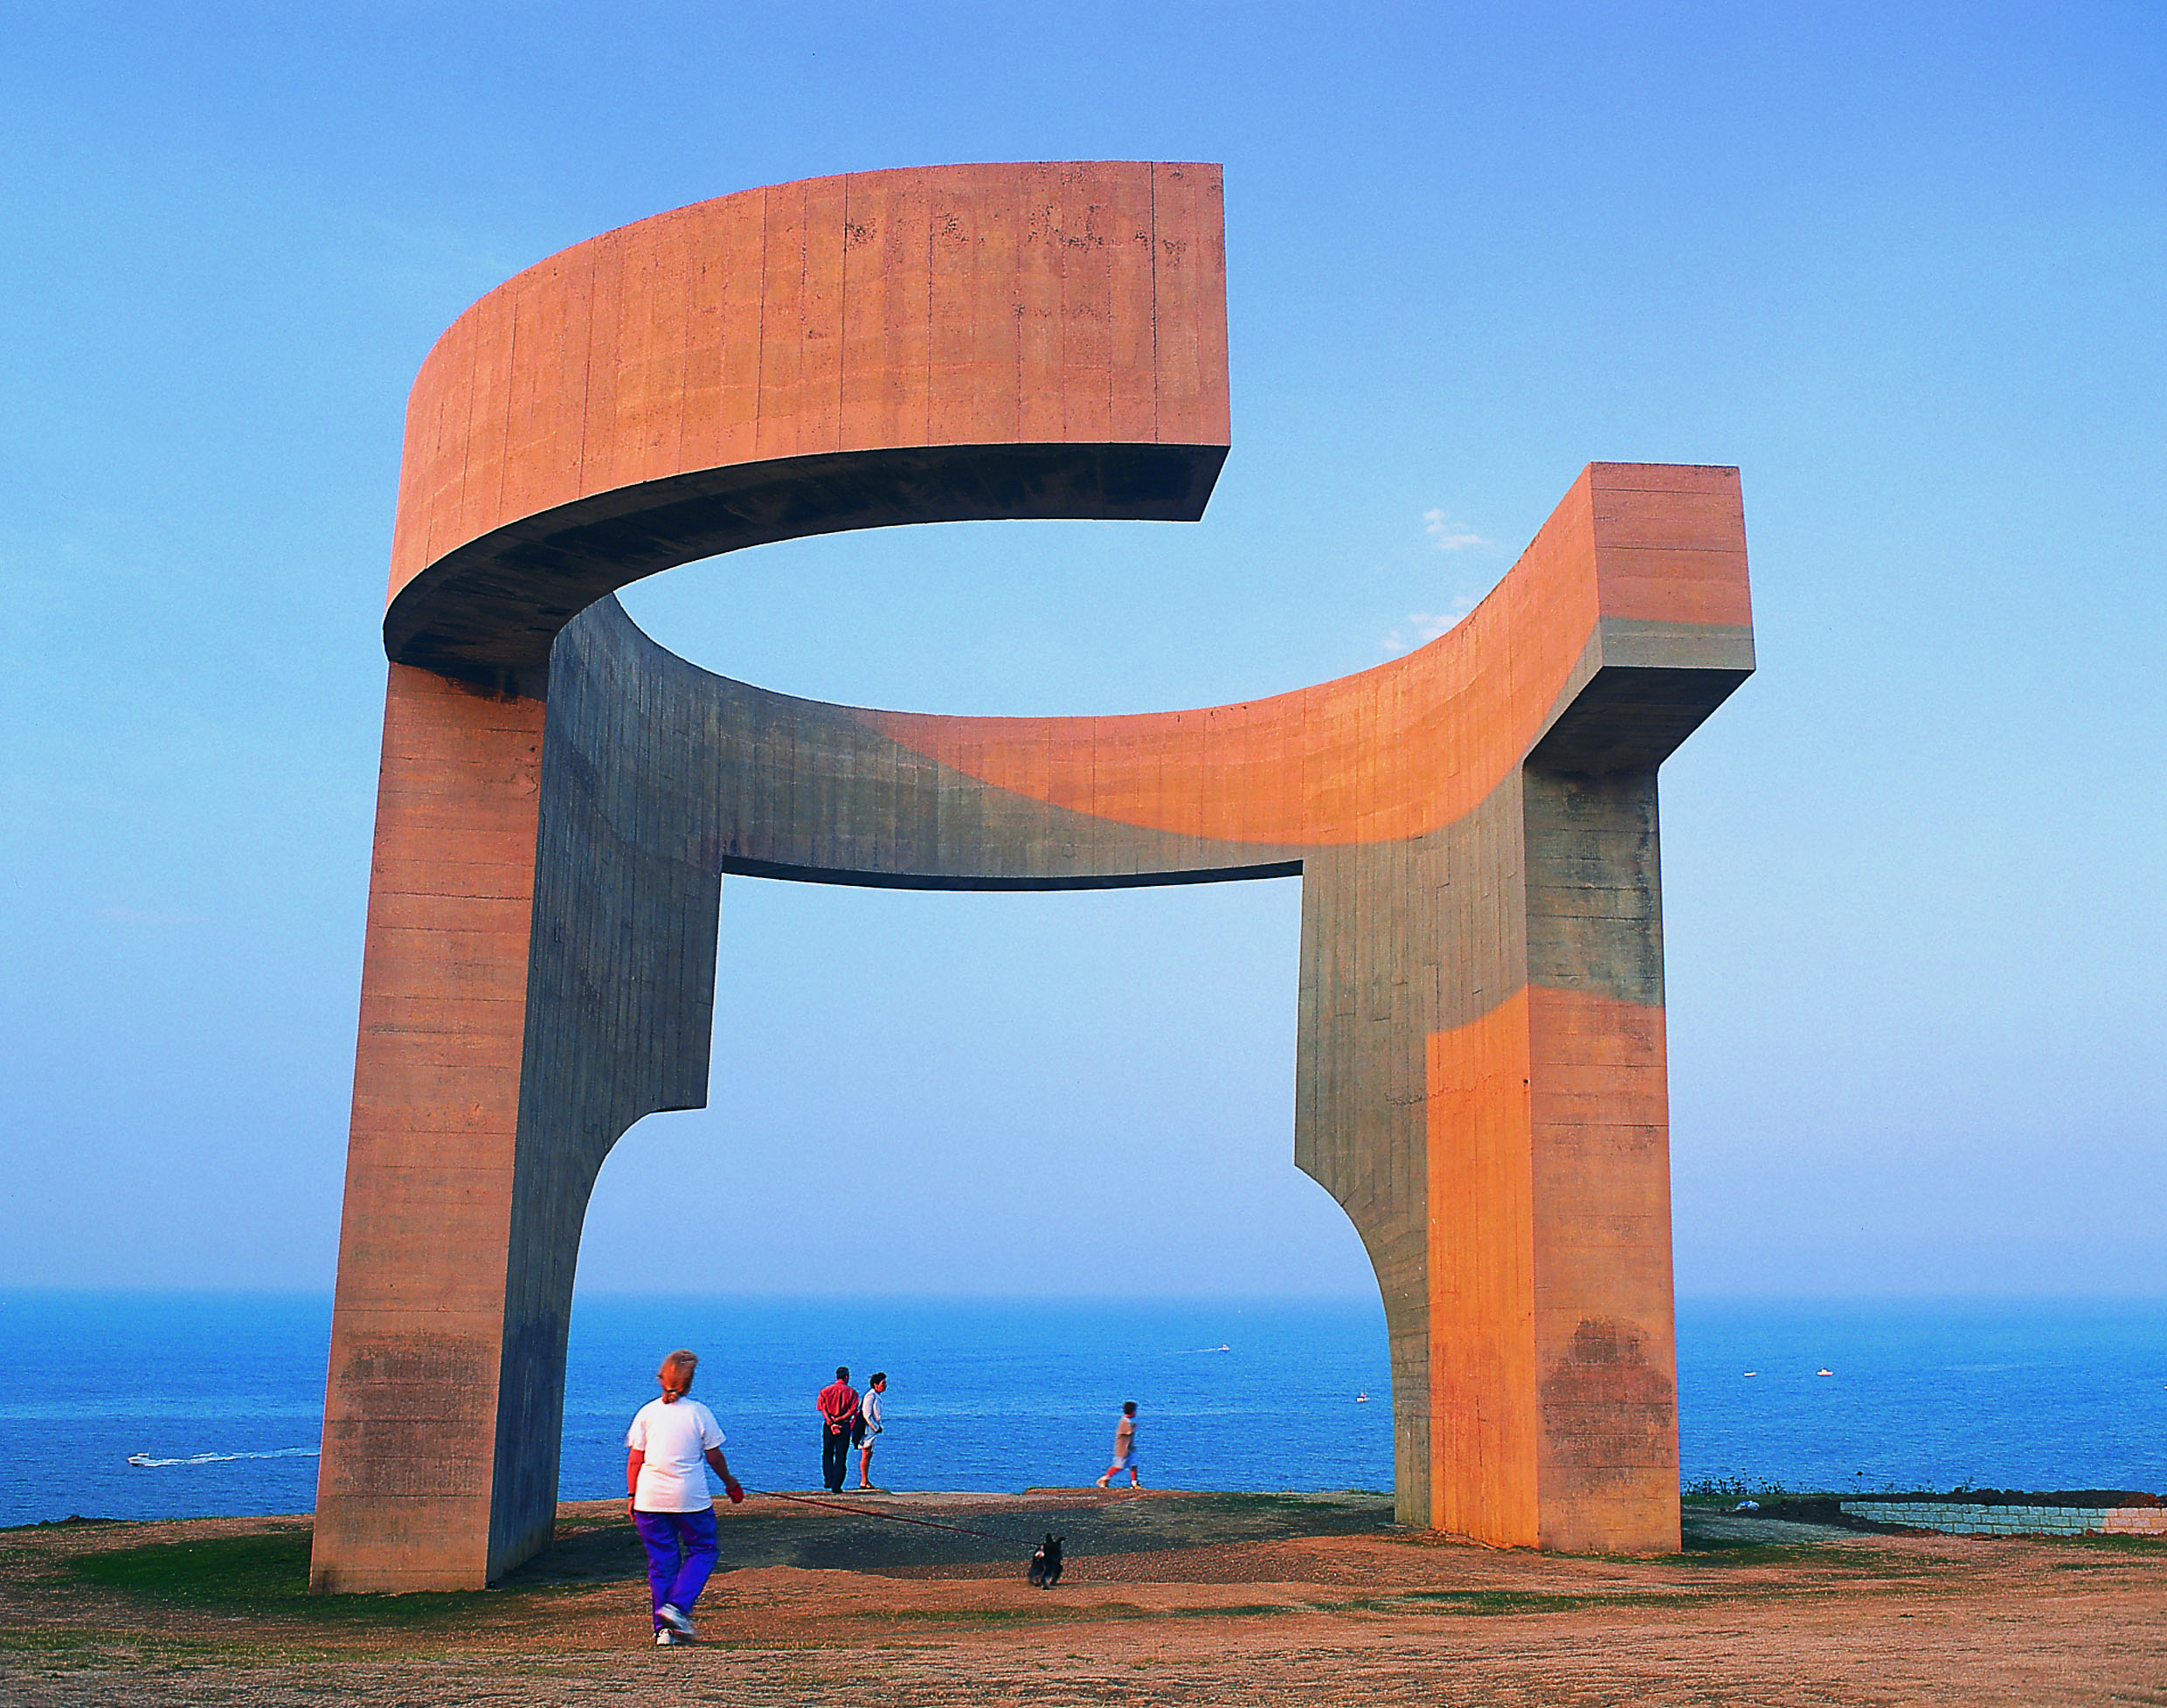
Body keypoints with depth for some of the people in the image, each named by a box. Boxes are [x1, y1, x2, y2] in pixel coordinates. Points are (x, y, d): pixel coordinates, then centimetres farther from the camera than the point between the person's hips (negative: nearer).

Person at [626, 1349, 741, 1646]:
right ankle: (678, 1606, -6)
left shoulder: (647, 1412, 2)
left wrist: (632, 1495, 12)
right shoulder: (699, 1413, -3)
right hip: (691, 1498, -3)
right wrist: (730, 1484, 19)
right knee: (702, 1550, 13)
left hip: (650, 1499, 3)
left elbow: (634, 1459, 3)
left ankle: (663, 1629, 8)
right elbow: (714, 1457, 3)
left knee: (661, 1560, 10)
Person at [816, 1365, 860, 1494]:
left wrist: (831, 1423, -12)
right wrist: (838, 1419, -10)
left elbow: (823, 1409, -5)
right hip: (844, 1426, -1)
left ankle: (828, 1480, 8)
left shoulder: (825, 1390, 4)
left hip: (828, 1425, 1)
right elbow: (852, 1411, -9)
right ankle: (836, 1487, 1)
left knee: (827, 1454, 19)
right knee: (841, 1457, 3)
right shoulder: (852, 1392, 0)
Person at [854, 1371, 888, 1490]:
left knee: (869, 1454, 12)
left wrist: (879, 1426, 11)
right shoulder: (870, 1396, -17)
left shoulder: (877, 1396, 14)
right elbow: (867, 1415, -21)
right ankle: (864, 1482, -3)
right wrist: (876, 1427, -15)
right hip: (867, 1429, -10)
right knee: (866, 1454, -6)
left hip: (873, 1428, 10)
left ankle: (866, 1481, 17)